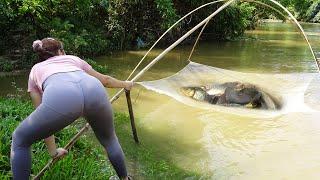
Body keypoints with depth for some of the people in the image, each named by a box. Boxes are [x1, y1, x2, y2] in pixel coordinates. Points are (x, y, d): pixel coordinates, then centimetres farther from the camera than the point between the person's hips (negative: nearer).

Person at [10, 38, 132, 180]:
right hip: (94, 90, 3)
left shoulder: (35, 70, 38)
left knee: (19, 141, 23)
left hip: (59, 98, -2)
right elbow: (105, 80, 50)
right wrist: (125, 84, 70)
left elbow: (43, 117, 37)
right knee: (109, 140, 31)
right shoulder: (72, 58, 41)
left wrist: (52, 150, 45)